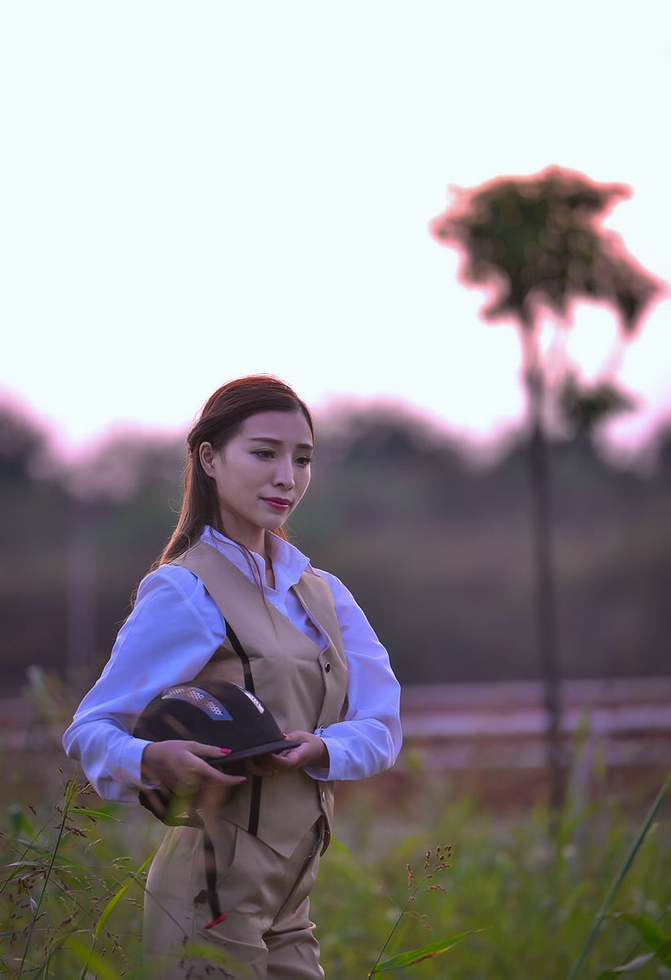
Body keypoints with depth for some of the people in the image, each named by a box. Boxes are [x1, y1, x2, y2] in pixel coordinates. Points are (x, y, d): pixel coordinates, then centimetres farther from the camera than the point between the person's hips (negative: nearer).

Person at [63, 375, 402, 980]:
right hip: (216, 903, -7)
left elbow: (382, 725, 4)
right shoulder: (184, 592, -10)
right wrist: (152, 760, -33)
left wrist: (320, 750, -16)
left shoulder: (321, 593, 12)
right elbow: (90, 729, -13)